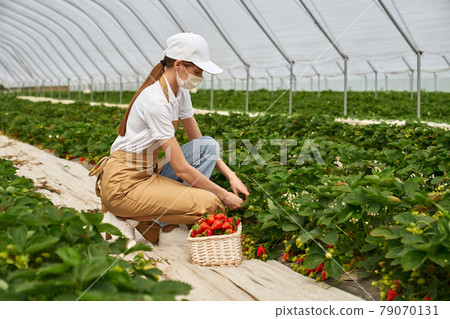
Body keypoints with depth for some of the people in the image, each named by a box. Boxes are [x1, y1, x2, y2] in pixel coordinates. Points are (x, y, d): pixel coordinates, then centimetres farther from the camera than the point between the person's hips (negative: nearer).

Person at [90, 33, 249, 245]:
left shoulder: (180, 92, 5)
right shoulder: (156, 100, -24)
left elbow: (200, 142, 14)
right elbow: (182, 169, -22)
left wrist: (231, 176, 2)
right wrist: (224, 196, -13)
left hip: (147, 174, 10)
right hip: (124, 184, -10)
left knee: (209, 146, -3)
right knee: (210, 203, -19)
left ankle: (167, 224, -4)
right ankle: (134, 219, -4)